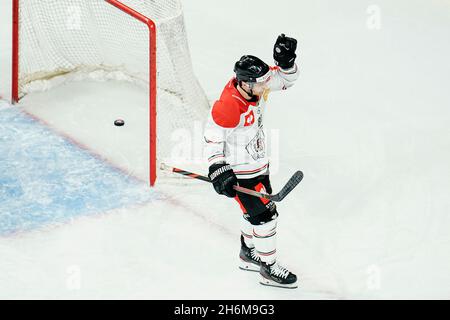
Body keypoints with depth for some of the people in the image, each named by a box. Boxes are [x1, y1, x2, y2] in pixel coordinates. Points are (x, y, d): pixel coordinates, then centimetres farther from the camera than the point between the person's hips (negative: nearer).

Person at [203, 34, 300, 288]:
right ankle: (269, 269, 13)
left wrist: (286, 60, -19)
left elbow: (287, 79, 1)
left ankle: (249, 254, 44)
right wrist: (218, 170, -23)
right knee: (265, 215, -2)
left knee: (256, 210, 23)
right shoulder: (228, 107, -32)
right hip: (239, 171, -8)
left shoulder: (257, 84, -11)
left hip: (258, 162, 9)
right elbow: (212, 137, -21)